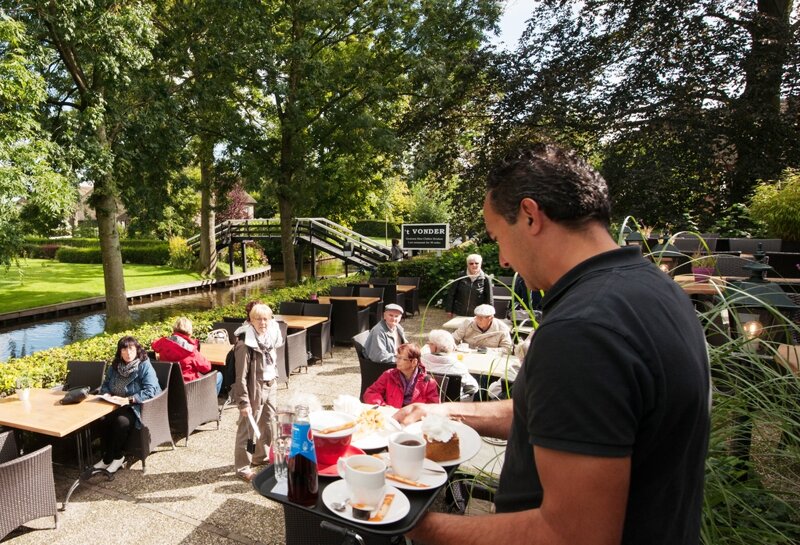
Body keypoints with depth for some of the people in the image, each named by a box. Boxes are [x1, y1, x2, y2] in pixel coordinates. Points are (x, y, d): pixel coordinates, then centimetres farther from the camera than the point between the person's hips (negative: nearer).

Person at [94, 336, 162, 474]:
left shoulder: (145, 366, -12)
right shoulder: (114, 366, 7)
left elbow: (150, 391, -20)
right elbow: (104, 386, 14)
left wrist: (127, 400, -27)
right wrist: (109, 396, -8)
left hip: (137, 406, -5)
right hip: (116, 405, 5)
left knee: (121, 421, -31)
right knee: (102, 418, -23)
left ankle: (109, 458, -7)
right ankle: (116, 456, -8)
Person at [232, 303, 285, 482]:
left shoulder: (271, 336, 1)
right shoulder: (246, 344, -21)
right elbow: (241, 376, -19)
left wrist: (274, 383, 15)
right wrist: (244, 402, -18)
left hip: (270, 388, 8)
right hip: (254, 390, -8)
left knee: (268, 425, 21)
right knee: (248, 429, 5)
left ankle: (260, 456, 41)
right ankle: (242, 468, 20)